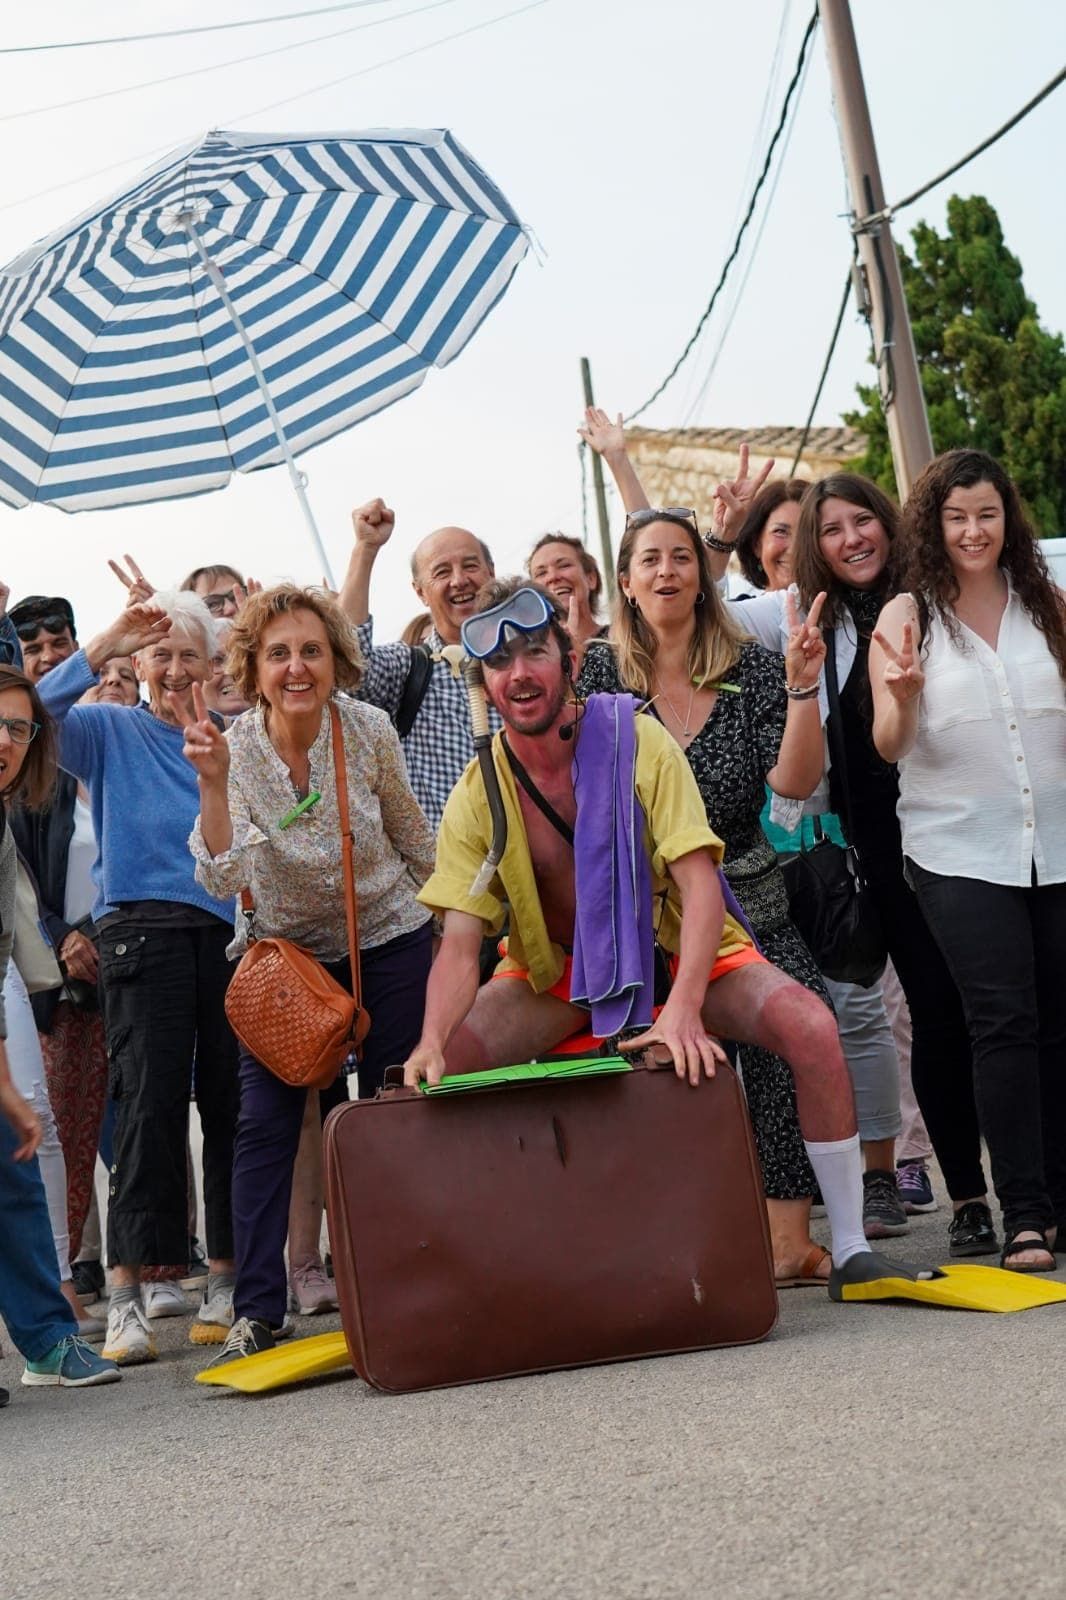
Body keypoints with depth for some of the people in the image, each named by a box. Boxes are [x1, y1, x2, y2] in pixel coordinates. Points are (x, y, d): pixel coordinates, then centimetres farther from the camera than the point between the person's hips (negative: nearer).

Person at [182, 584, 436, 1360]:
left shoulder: (370, 729, -15)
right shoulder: (233, 749, -18)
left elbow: (412, 833, 3)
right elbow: (222, 879, -30)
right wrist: (213, 781, -40)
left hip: (387, 940, 0)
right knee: (265, 1122, -8)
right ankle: (256, 1310, -2)